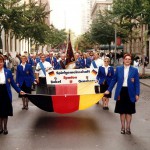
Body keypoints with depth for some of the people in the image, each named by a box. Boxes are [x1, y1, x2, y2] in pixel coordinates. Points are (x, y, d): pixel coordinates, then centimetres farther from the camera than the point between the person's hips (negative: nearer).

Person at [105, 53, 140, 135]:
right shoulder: (118, 69, 4)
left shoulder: (134, 70, 1)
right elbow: (114, 80, 9)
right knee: (122, 111, 7)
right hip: (121, 92, 1)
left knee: (129, 111, 6)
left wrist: (137, 94, -7)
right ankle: (123, 127, 21)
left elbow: (137, 83, 0)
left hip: (130, 92, -1)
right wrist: (109, 90, 8)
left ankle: (128, 127, 19)